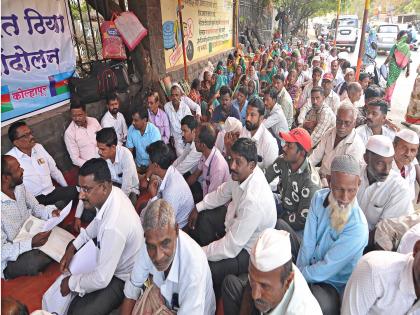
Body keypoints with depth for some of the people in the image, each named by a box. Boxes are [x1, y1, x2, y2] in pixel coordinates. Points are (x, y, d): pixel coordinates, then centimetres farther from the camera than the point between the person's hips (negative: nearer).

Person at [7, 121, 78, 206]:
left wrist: (67, 188, 18)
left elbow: (54, 170, 18)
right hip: (33, 200, -7)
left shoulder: (39, 147, 10)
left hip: (52, 191, 7)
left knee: (76, 191, -16)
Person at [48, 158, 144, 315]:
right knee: (71, 248, 21)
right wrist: (73, 247, 3)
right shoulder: (111, 192, -17)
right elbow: (98, 222, 8)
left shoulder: (114, 227, -41)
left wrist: (71, 283, -11)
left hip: (122, 278, -8)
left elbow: (102, 279, -28)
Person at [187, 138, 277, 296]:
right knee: (202, 217, 14)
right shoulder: (241, 173, -16)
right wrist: (198, 208, 3)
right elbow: (222, 193, 8)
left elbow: (231, 247, -32)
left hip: (247, 249, -8)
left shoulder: (254, 200, -40)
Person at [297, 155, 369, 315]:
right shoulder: (319, 197, -12)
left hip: (333, 283, -4)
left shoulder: (357, 227, -28)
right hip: (309, 269, 4)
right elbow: (307, 244, -11)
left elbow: (325, 269, -22)